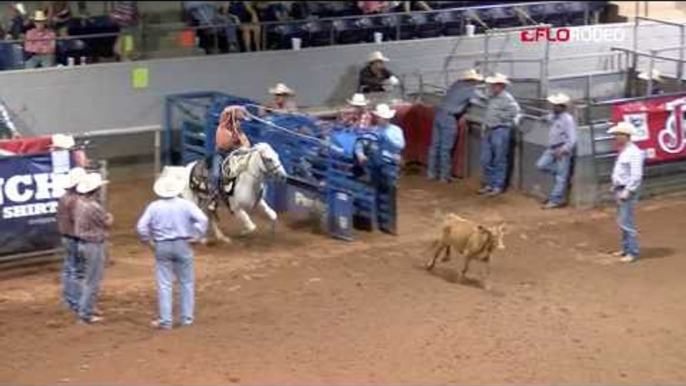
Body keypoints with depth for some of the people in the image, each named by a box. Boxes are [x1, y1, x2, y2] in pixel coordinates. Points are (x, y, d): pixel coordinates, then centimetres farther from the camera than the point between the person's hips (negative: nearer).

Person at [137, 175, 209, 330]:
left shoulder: (154, 207, -4)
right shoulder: (185, 204, -5)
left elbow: (142, 226, -9)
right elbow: (202, 219, -16)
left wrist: (148, 240, 5)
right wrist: (198, 236, -6)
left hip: (162, 247, 0)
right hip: (183, 246, 0)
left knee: (164, 284, 5)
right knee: (186, 283, 12)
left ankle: (165, 320, 7)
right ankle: (186, 318, 17)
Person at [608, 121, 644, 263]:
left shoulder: (633, 152, -18)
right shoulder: (622, 151, 13)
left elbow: (636, 176, -23)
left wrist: (627, 192, -22)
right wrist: (615, 187, 16)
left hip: (628, 191, -10)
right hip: (620, 190, 10)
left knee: (627, 222, -9)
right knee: (622, 221, 17)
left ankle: (633, 252, -4)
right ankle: (626, 248, 27)